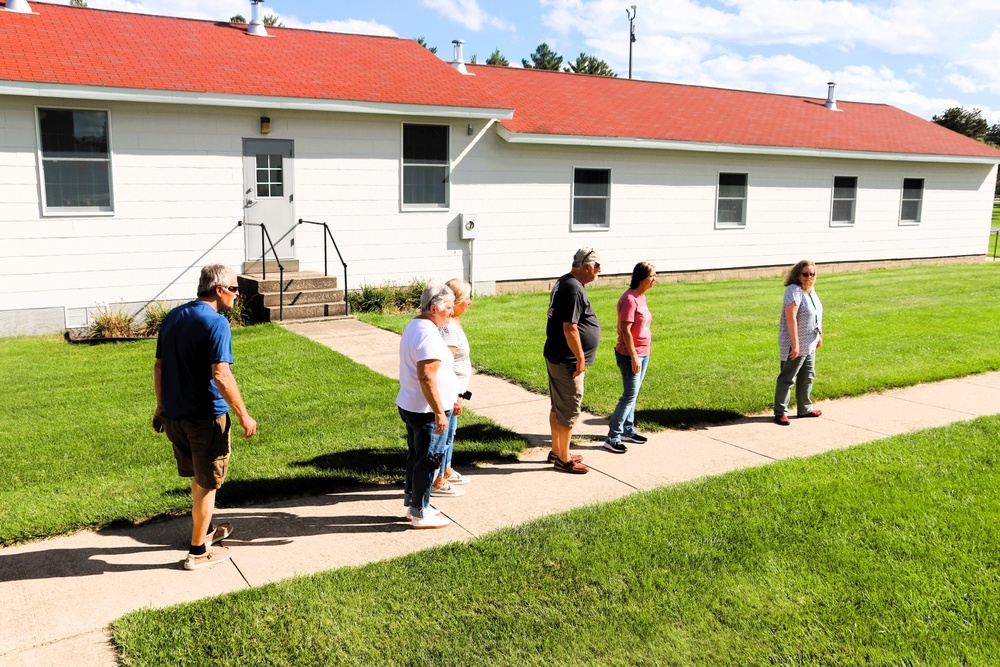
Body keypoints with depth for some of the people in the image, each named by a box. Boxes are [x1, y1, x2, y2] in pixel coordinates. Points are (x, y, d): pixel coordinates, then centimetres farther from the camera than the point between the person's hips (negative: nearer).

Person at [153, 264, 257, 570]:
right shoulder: (216, 323, -17)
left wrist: (161, 407, 22)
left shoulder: (173, 316, 8)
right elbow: (221, 375, -23)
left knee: (199, 476, 25)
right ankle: (198, 551, 17)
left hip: (173, 414, 8)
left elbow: (159, 366, 13)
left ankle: (205, 530, 41)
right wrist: (243, 415, -17)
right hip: (206, 416, -8)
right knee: (207, 483, 7)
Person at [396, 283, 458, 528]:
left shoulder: (414, 325, 10)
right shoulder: (428, 334, -23)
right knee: (427, 461, 2)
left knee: (416, 456, 20)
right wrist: (439, 412, -23)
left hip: (408, 406, 10)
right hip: (426, 411, -10)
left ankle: (412, 504, 33)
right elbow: (426, 377, -27)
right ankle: (421, 514, 13)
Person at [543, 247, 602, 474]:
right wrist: (580, 358, -18)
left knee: (558, 406, 18)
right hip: (567, 360, -11)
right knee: (569, 410, -1)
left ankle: (556, 451, 30)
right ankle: (563, 459, 9)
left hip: (555, 356, 11)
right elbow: (570, 328, -25)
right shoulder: (574, 289, -21)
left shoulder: (563, 282, 12)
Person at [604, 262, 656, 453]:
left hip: (643, 353, 9)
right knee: (630, 395, -7)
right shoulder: (629, 299, -20)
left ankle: (628, 430, 26)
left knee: (632, 394, 15)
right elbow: (625, 331, -22)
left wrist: (643, 355, 19)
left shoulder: (641, 297, 9)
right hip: (630, 355, -9)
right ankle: (612, 438, -1)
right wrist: (634, 357, -21)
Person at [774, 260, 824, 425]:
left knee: (807, 376, 19)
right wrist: (795, 344, -28)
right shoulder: (794, 290, -21)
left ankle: (805, 408, 32)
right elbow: (791, 318, -27)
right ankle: (780, 412, 7)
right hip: (796, 345, -9)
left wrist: (819, 335, 22)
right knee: (787, 379, -1)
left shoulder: (810, 289, 8)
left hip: (810, 343, 10)